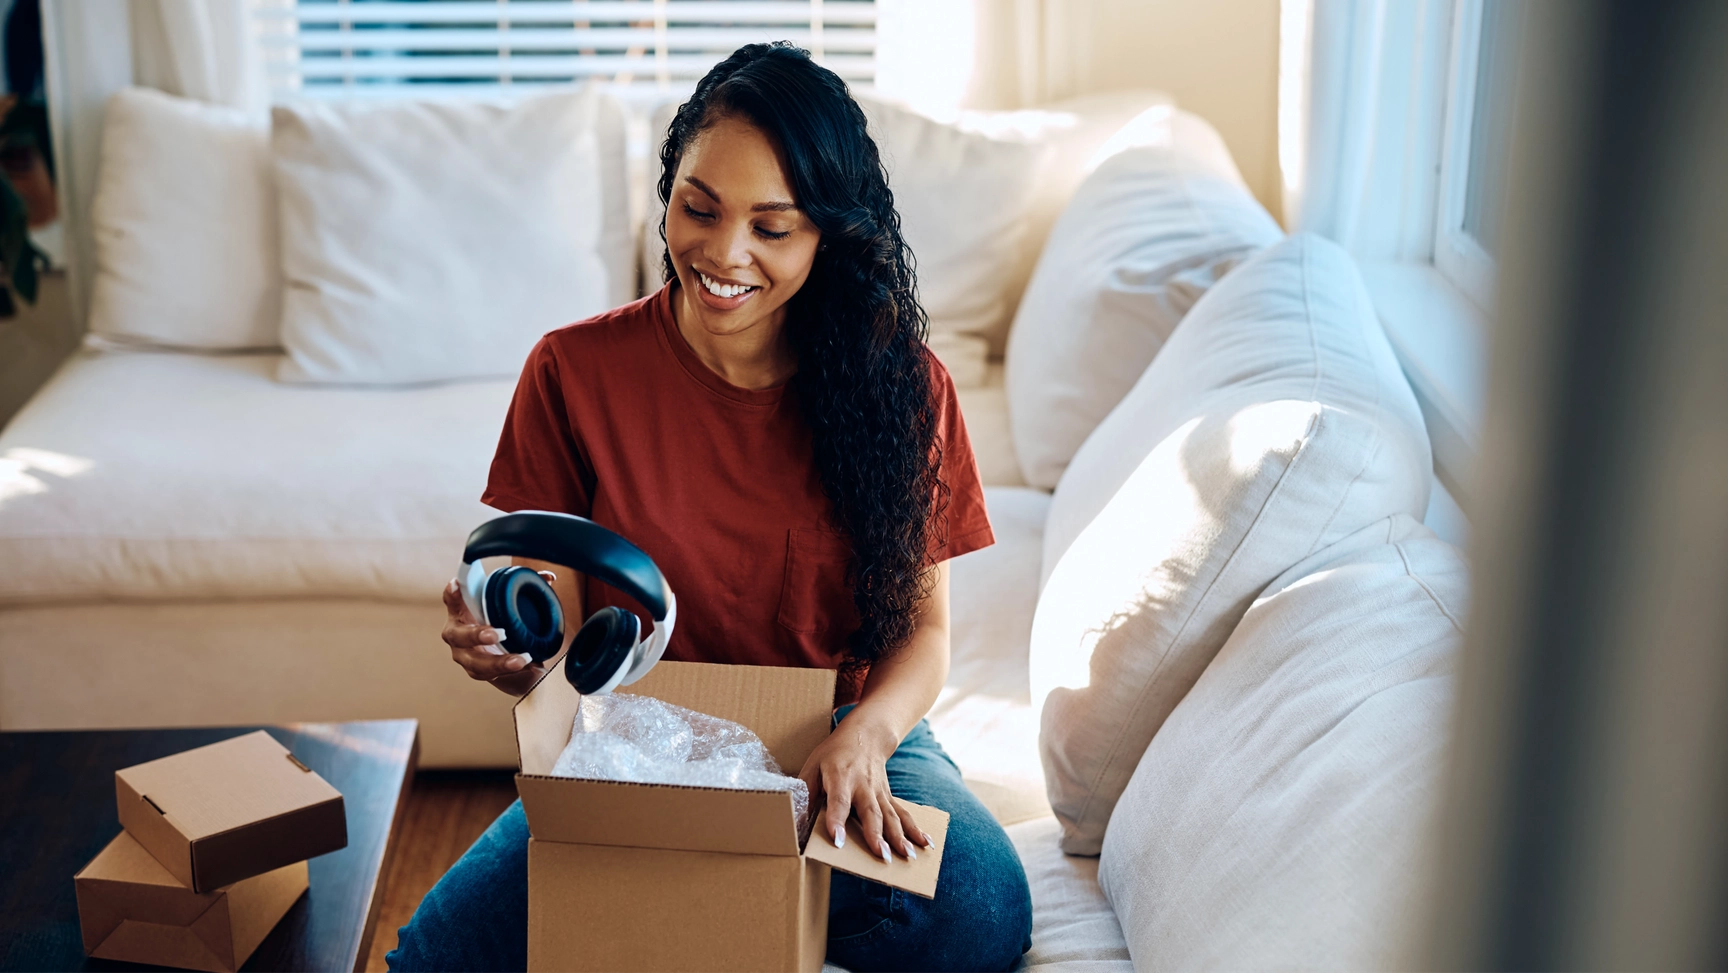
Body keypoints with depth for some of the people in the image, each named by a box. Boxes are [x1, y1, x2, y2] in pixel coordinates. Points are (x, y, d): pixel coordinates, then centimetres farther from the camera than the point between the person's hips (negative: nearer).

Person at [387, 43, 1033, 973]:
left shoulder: (899, 383, -5)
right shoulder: (576, 371, -6)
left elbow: (923, 627, 1)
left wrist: (865, 733, -21)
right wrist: (509, 653, -27)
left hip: (846, 735, 1)